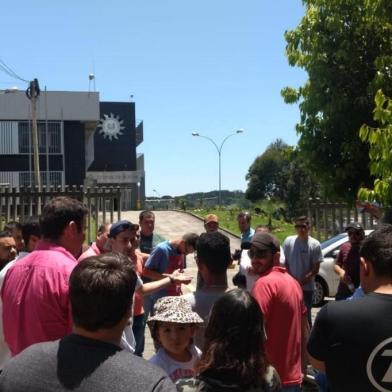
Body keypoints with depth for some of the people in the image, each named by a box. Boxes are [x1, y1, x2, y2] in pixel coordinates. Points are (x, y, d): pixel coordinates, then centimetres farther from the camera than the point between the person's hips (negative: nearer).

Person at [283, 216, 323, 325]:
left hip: (307, 288, -2)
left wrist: (302, 281, -14)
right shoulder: (288, 241, 1)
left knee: (305, 315, 4)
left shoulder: (315, 245, -6)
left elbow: (315, 269, -6)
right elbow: (285, 263, 6)